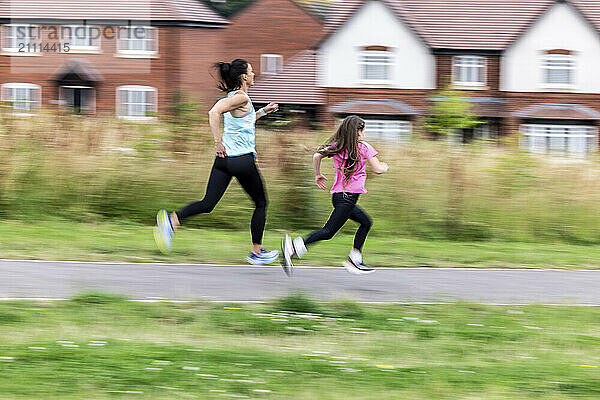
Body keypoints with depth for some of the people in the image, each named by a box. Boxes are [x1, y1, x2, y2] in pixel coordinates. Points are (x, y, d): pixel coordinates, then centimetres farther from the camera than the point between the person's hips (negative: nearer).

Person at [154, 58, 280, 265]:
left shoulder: (234, 96, 15)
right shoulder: (241, 98, -13)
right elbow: (214, 112, -27)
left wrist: (262, 111, 26)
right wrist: (218, 142, -26)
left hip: (224, 158, 8)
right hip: (242, 159, -8)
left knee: (208, 203, 2)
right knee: (261, 203, 10)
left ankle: (171, 221, -19)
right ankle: (256, 252, 16)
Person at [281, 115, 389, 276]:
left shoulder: (337, 147, 10)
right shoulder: (364, 148, -4)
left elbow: (317, 156, 2)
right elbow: (377, 169, -2)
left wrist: (318, 175, 18)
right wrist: (384, 167, 22)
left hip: (338, 195, 8)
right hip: (349, 196, -8)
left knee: (366, 222, 22)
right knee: (329, 231, -13)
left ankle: (355, 260, 18)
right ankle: (294, 247, -29)